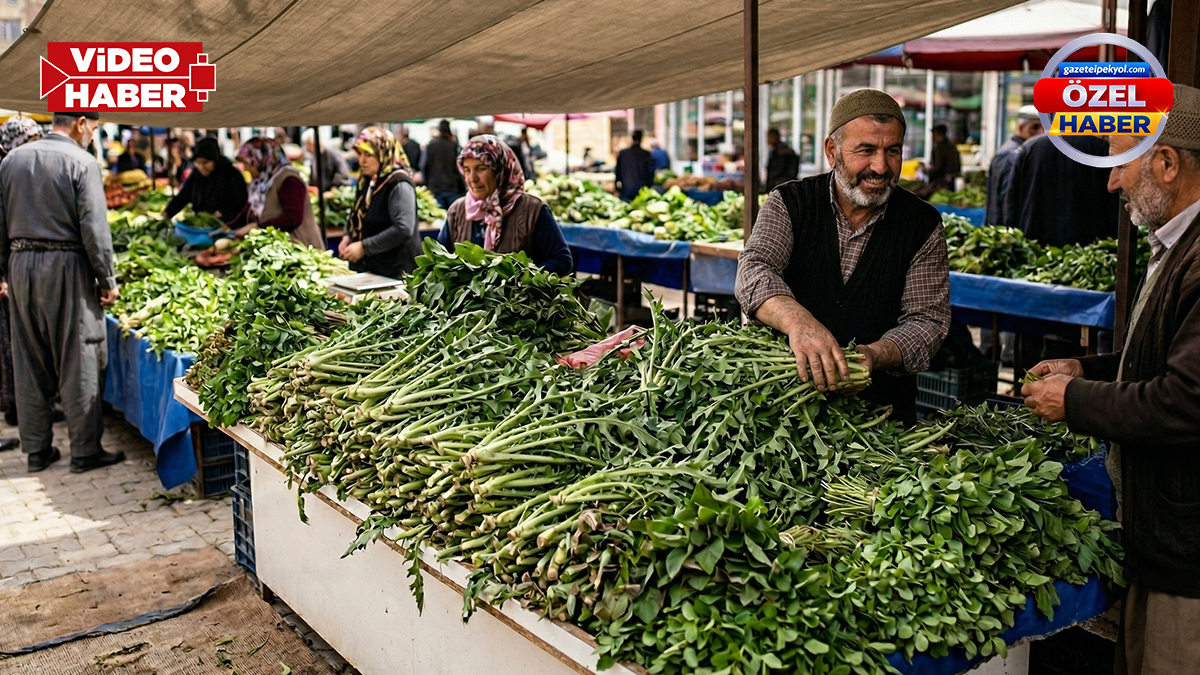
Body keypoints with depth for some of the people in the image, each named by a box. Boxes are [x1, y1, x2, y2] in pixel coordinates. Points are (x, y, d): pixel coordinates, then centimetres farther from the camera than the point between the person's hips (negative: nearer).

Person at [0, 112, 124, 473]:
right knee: (78, 364, 2)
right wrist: (107, 279, -6)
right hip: (67, 267, -6)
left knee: (29, 365, 12)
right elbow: (94, 228, -13)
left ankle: (36, 450, 19)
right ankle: (85, 451, 7)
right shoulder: (81, 162, -9)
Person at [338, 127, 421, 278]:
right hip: (365, 268, 8)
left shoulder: (399, 185, -16)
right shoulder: (366, 180, 10)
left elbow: (403, 230, -25)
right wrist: (348, 236, 4)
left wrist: (363, 247, -22)